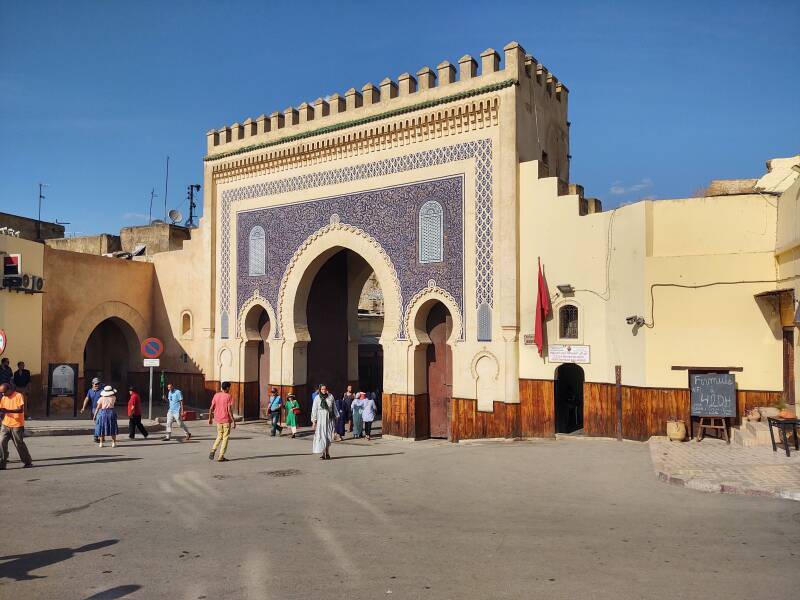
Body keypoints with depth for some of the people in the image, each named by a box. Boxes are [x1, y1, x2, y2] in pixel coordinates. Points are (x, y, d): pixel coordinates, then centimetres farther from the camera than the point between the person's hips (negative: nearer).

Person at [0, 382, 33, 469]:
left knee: (20, 444, 2)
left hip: (17, 425, -5)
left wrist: (7, 410, -30)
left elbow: (21, 410, -19)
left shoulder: (18, 396, -10)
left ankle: (28, 462, 16)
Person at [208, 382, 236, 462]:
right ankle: (221, 457, 4)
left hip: (218, 420, 5)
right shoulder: (228, 396, -11)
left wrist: (210, 418, 15)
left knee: (219, 436, 21)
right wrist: (233, 421, -12)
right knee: (225, 438, 4)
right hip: (226, 420, -5)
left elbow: (211, 408, 4)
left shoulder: (216, 395, 3)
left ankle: (213, 451, 3)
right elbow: (229, 410, -16)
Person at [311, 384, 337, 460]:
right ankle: (323, 453, -5)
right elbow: (314, 409, 1)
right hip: (320, 418, -1)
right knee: (321, 436, -6)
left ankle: (327, 453, 13)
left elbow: (334, 407, 10)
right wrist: (314, 420, -5)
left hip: (329, 418, 2)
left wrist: (335, 417, 10)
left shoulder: (330, 396, 4)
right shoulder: (317, 398, 1)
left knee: (328, 436, 4)